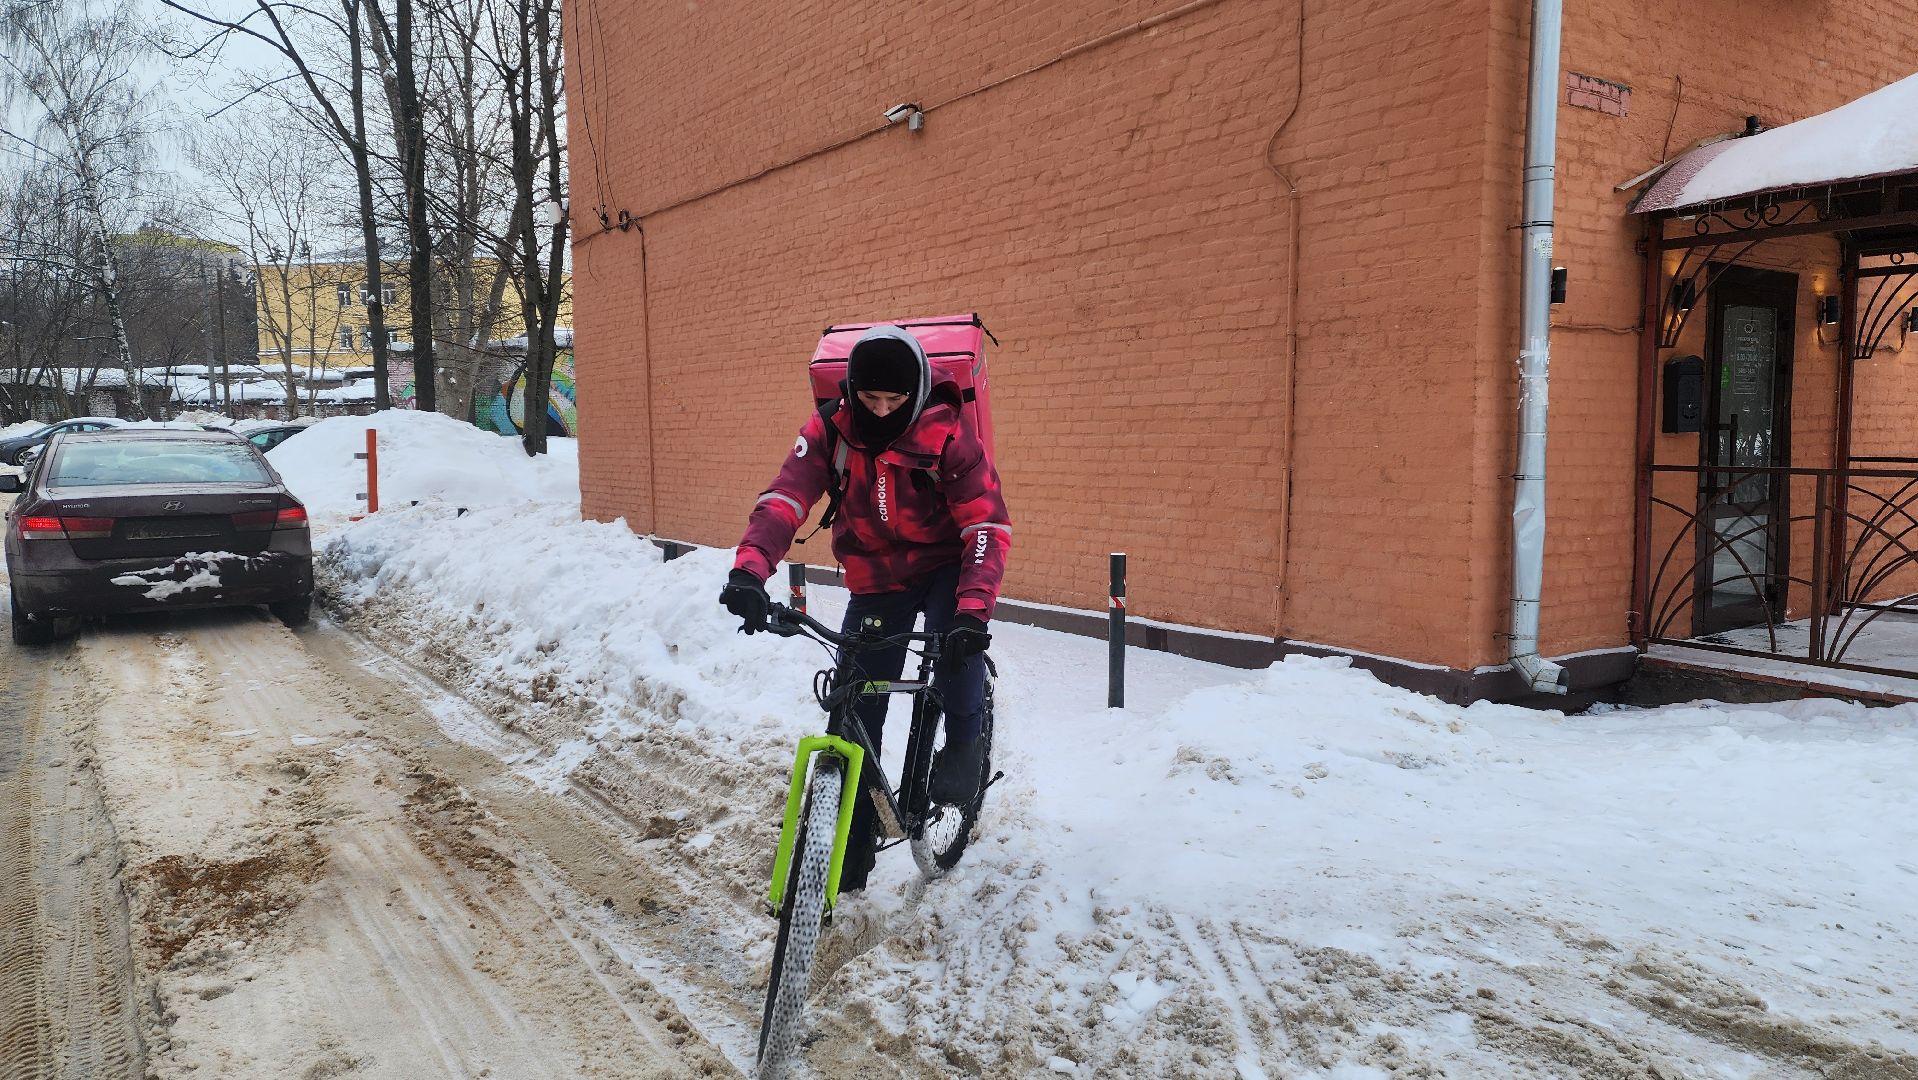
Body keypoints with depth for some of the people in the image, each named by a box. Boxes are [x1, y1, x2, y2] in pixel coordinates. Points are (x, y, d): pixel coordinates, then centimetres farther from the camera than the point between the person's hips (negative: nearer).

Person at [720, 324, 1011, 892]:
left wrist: (974, 607, -43)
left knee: (958, 635, -36)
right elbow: (784, 498, -24)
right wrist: (750, 568, -43)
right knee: (856, 714, 1)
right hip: (875, 583, 3)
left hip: (945, 567, -2)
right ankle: (853, 842, 18)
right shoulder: (830, 429, -14)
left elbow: (988, 523, -27)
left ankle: (962, 746, -6)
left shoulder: (947, 437, -22)